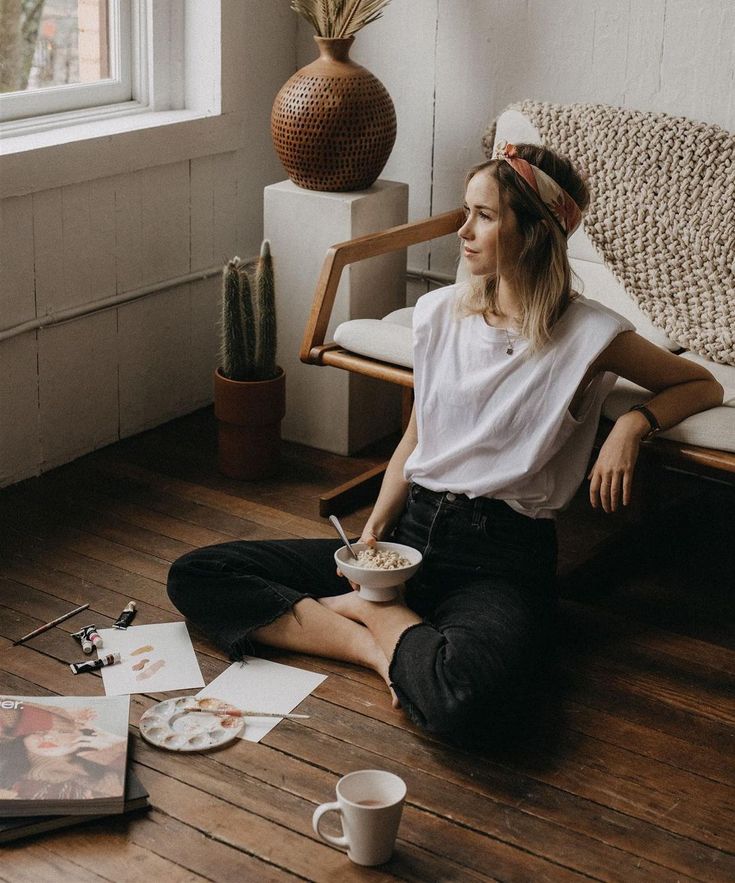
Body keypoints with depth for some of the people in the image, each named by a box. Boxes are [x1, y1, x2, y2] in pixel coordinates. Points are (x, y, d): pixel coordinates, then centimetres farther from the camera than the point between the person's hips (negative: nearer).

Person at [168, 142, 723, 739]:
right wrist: (375, 528, -1)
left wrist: (634, 423, -12)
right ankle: (382, 649, -13)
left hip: (503, 559, -5)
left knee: (460, 699, -41)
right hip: (414, 532, 5)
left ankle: (372, 611, -10)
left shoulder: (589, 335, -7)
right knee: (194, 575, -6)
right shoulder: (439, 313, 7)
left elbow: (704, 385, 8)